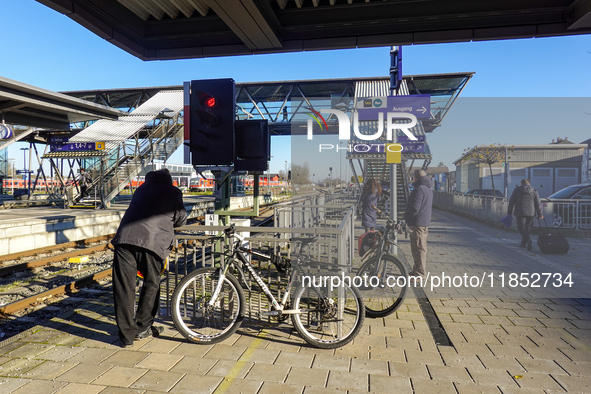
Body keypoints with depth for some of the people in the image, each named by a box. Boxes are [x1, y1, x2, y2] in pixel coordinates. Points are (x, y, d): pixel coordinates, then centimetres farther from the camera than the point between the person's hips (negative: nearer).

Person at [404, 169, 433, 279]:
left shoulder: (419, 189, -17)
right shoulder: (429, 189, 16)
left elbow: (414, 208, -23)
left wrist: (407, 217, -8)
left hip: (417, 224, -10)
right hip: (425, 222, 10)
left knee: (418, 248, -6)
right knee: (421, 248, 15)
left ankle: (419, 272, -2)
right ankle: (419, 269, 24)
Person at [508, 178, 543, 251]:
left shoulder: (517, 190, 3)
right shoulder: (534, 191, 7)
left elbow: (511, 201, 3)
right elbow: (538, 204, 4)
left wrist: (509, 212, 10)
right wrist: (540, 214, 6)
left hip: (520, 212, -3)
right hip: (531, 213, 3)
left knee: (521, 227, -2)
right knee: (527, 227, 15)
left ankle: (528, 239, -28)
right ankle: (523, 243, 21)